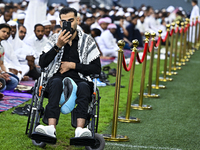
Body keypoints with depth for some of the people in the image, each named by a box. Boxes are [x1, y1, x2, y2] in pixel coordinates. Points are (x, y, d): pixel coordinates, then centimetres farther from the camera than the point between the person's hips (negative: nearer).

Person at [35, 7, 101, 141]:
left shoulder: (88, 41, 10)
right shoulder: (55, 39, 13)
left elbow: (97, 69, 3)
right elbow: (43, 63, 0)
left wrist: (73, 65, -4)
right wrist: (58, 46, -11)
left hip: (80, 79, 0)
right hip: (58, 78, 0)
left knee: (84, 86, -35)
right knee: (56, 82, -35)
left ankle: (80, 129, -53)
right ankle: (51, 128, -51)